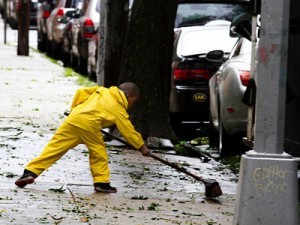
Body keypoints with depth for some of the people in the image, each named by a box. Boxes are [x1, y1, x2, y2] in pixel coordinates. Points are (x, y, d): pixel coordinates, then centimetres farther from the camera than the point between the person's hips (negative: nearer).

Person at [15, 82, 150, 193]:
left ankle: (31, 172, -3)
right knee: (99, 152, 15)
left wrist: (75, 108, 37)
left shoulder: (101, 91, 29)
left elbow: (81, 92, 26)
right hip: (89, 125, -5)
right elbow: (128, 131, 15)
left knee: (54, 147, 2)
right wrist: (142, 147, 22)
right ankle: (101, 182, 14)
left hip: (72, 119, 5)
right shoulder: (119, 111, 15)